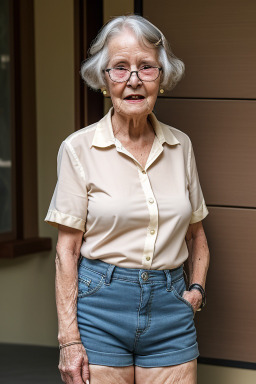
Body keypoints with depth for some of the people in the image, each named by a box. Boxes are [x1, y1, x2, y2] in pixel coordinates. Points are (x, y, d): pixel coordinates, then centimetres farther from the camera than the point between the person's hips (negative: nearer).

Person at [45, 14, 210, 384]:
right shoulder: (79, 148, -4)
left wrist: (197, 288, 4)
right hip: (100, 305, -3)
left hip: (171, 310, 3)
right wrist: (69, 339, -10)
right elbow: (67, 249, -6)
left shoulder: (180, 146, 7)